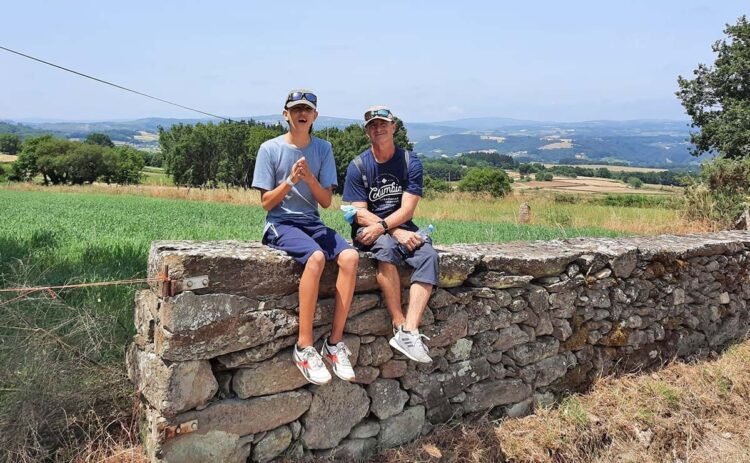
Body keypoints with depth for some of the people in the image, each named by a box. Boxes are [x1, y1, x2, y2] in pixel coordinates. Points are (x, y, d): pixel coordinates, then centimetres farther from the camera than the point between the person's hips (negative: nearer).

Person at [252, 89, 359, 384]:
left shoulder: (323, 149, 9)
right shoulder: (270, 149, 0)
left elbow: (326, 201, 5)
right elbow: (266, 203, -1)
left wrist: (309, 177, -13)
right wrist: (289, 181, -17)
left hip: (312, 222, 4)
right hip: (280, 224, -4)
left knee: (350, 256, -26)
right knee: (316, 257, -35)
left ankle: (335, 342, -19)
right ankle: (304, 347, -28)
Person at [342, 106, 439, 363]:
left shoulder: (410, 163, 2)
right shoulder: (358, 166, -1)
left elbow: (407, 210, -7)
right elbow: (360, 214, -8)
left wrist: (382, 226, -26)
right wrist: (397, 233, -21)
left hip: (401, 226, 2)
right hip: (367, 230, -2)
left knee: (428, 255, -28)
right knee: (387, 247, -36)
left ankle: (409, 332, -37)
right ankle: (399, 324, -29)